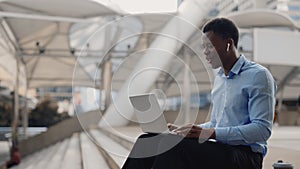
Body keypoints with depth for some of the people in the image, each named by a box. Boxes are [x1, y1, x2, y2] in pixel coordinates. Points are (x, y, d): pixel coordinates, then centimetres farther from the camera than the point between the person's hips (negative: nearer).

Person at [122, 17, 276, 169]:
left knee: (177, 146, -32)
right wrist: (187, 129, 8)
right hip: (220, 150, 7)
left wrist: (211, 133, -22)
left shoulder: (258, 75, -6)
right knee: (148, 141, -13)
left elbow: (262, 129, -15)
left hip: (244, 155, -7)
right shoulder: (219, 78, 20)